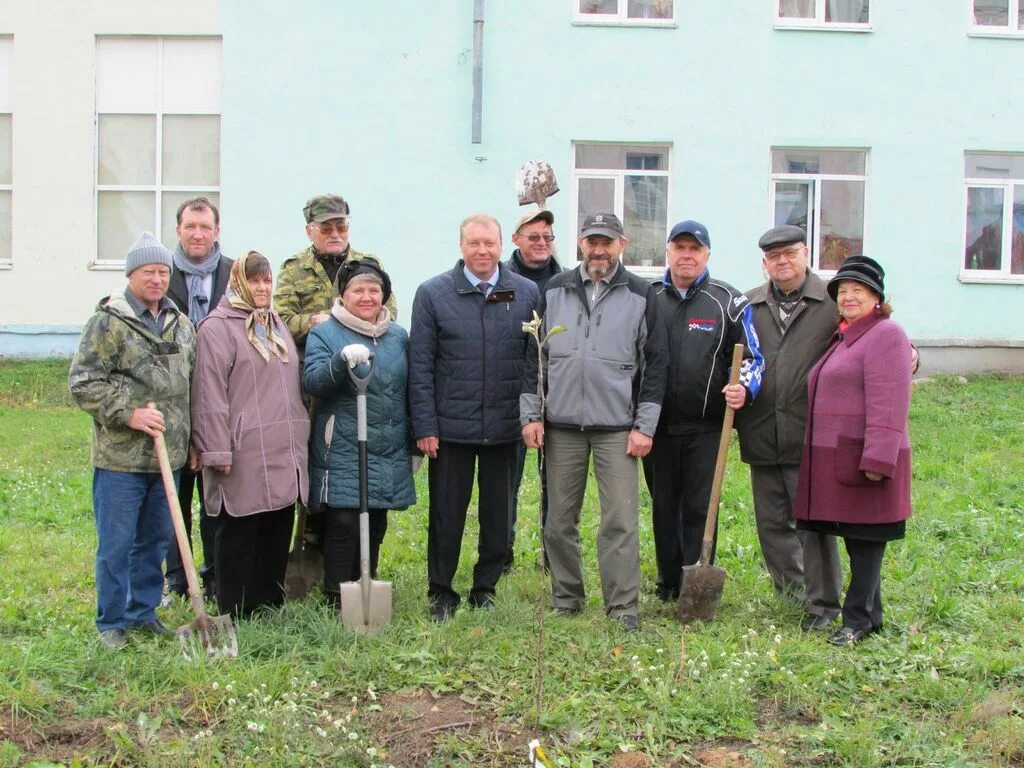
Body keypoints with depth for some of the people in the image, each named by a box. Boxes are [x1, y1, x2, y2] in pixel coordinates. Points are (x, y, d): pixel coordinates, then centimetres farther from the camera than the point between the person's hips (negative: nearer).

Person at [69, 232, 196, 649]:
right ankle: (111, 623, 15)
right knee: (116, 545, 2)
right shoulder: (108, 322, -8)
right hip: (120, 457, -6)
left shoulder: (181, 325, 11)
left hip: (167, 456, 6)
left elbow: (194, 385, 19)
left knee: (156, 540, 15)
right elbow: (82, 382, -12)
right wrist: (129, 413, -19)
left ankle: (144, 611, 29)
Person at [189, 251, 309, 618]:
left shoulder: (276, 324, 20)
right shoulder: (218, 327, -7)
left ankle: (270, 607, 23)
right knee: (239, 535, 1)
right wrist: (217, 451, -17)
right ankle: (235, 612, 10)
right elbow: (210, 395, -12)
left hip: (283, 453, 8)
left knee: (278, 532, 12)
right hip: (244, 457, -8)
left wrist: (299, 437, 20)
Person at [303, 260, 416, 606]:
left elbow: (410, 391, 20)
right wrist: (342, 360, -32)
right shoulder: (324, 334, 0)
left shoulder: (399, 336, 14)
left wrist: (413, 442, 18)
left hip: (388, 455, 5)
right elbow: (312, 381, -15)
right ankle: (337, 600, 3)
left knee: (375, 527, 11)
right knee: (343, 524, -9)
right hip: (343, 453, -5)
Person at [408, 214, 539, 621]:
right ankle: (441, 593, 24)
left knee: (498, 514, 12)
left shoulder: (527, 294, 1)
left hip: (506, 428, 2)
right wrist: (424, 426, -6)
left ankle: (485, 588, 29)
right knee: (446, 514, 9)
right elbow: (420, 365, -2)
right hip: (450, 427, -1)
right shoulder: (433, 293, -2)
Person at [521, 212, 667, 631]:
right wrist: (530, 413, 4)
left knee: (621, 521, -5)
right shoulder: (554, 291, 8)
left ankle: (623, 608, 3)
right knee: (559, 521, 8)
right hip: (561, 426, 2)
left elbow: (655, 363, 2)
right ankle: (565, 601, 22)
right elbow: (533, 354, 11)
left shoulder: (641, 295, 3)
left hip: (617, 428, -2)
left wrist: (644, 425, -3)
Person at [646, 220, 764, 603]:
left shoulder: (729, 302, 2)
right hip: (658, 426, 3)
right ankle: (667, 588, 23)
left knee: (699, 510, 0)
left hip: (706, 428, -3)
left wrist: (744, 389, -17)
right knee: (663, 509, 11)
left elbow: (753, 358, 4)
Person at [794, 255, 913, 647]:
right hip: (834, 458, 9)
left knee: (865, 540, -1)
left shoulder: (885, 334, -10)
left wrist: (877, 460, -24)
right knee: (856, 539, 14)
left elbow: (888, 404, -19)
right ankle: (871, 615, 24)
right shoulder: (843, 338, 20)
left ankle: (858, 621, 7)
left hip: (865, 460, -9)